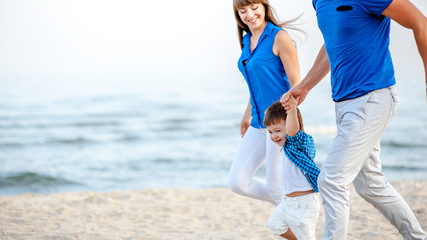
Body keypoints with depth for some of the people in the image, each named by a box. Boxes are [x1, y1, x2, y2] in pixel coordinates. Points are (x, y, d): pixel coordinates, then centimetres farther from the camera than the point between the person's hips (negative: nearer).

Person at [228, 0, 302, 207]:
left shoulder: (279, 38, -11)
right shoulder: (247, 41, 12)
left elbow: (296, 84, -13)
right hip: (259, 122, 8)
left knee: (274, 186, -5)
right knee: (237, 182, 5)